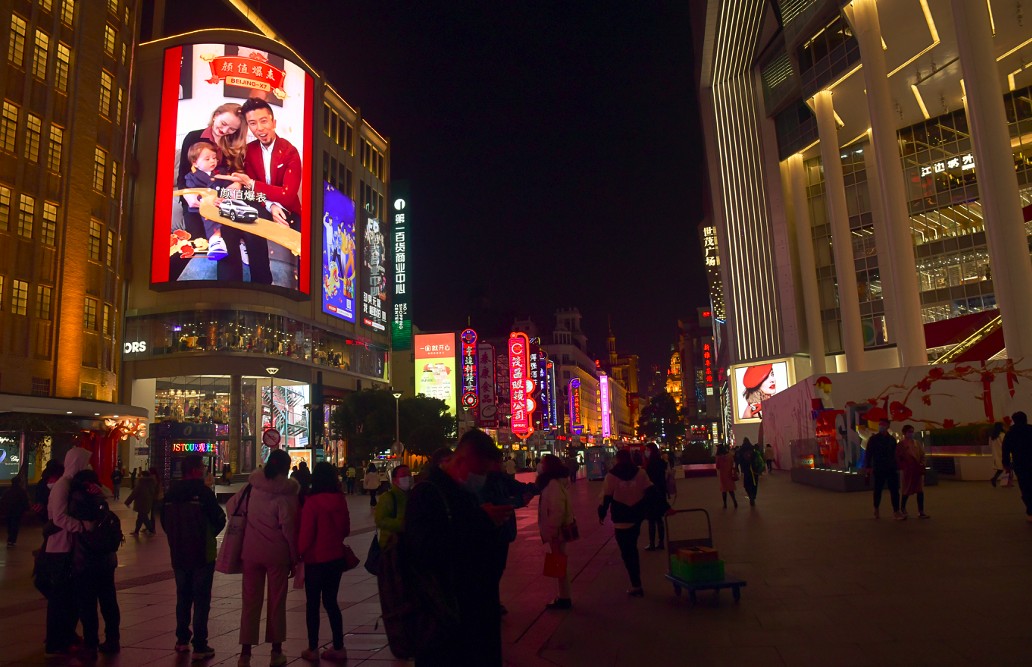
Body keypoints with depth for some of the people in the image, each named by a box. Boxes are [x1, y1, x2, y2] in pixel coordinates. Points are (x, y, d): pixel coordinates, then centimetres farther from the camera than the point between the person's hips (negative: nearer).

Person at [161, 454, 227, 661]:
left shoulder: (171, 492, 1)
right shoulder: (203, 491, -17)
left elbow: (165, 521, 10)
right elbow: (219, 519, -12)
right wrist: (209, 534, 9)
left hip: (178, 554, 6)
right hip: (202, 554, -6)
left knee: (183, 597, 19)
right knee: (201, 600, 1)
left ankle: (182, 640, 28)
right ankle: (199, 646, 3)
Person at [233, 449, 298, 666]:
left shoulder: (251, 487, -1)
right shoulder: (286, 493, -13)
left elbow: (231, 506, 10)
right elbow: (289, 528, -13)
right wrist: (294, 558, -3)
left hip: (251, 551, 3)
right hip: (277, 552, -3)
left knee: (250, 601, 12)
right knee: (277, 601, 9)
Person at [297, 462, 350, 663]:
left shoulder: (312, 502, -17)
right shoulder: (340, 500, -4)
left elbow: (306, 534, -14)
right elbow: (346, 530, 7)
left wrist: (299, 553, 3)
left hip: (316, 560, -4)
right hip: (336, 558, 4)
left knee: (312, 604, 11)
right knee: (330, 601, 15)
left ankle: (313, 650, 17)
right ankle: (339, 648, 16)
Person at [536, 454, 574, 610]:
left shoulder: (554, 484, -22)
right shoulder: (555, 482, 10)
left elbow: (557, 510, -26)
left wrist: (553, 532, -22)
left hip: (556, 531, -10)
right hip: (557, 529, 10)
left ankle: (564, 598, 9)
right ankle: (563, 596, 28)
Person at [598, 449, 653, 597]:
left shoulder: (611, 476, -7)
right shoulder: (640, 473, 0)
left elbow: (607, 497, -8)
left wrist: (602, 514, 4)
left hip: (621, 518, -4)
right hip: (637, 515, 4)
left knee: (626, 551, 1)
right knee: (632, 548, 27)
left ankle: (636, 585, -4)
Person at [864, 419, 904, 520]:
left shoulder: (892, 439, 8)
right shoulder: (873, 439, -1)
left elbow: (895, 454, 13)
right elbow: (868, 454, -3)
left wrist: (897, 467, 9)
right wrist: (867, 467, -10)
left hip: (891, 469, 2)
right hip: (879, 469, -2)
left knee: (894, 490, -3)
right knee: (878, 490, 7)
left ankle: (896, 512, -1)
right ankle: (876, 510, 22)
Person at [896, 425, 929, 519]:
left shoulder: (917, 443, 10)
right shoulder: (901, 444, -5)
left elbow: (922, 455, 10)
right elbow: (898, 458, -6)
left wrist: (922, 465, -4)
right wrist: (903, 467, -11)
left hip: (918, 471, 5)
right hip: (907, 471, -5)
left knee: (920, 491, 2)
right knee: (906, 491, 4)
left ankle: (921, 512, 6)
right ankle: (902, 509, 23)